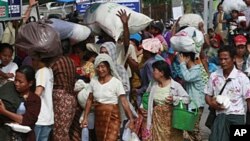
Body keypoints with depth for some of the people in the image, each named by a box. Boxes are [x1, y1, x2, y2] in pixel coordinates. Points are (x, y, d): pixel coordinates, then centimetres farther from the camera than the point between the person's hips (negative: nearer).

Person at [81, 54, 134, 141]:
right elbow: (89, 100, 11)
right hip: (98, 118, 5)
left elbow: (124, 102, -15)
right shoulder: (93, 81, 3)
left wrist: (131, 120, -20)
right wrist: (85, 118, 8)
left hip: (112, 117, -5)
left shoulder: (116, 82, -11)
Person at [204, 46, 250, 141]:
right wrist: (211, 103, -9)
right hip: (220, 116, 3)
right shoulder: (214, 76, 5)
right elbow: (208, 94, 14)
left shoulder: (241, 77, -7)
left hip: (237, 116, -3)